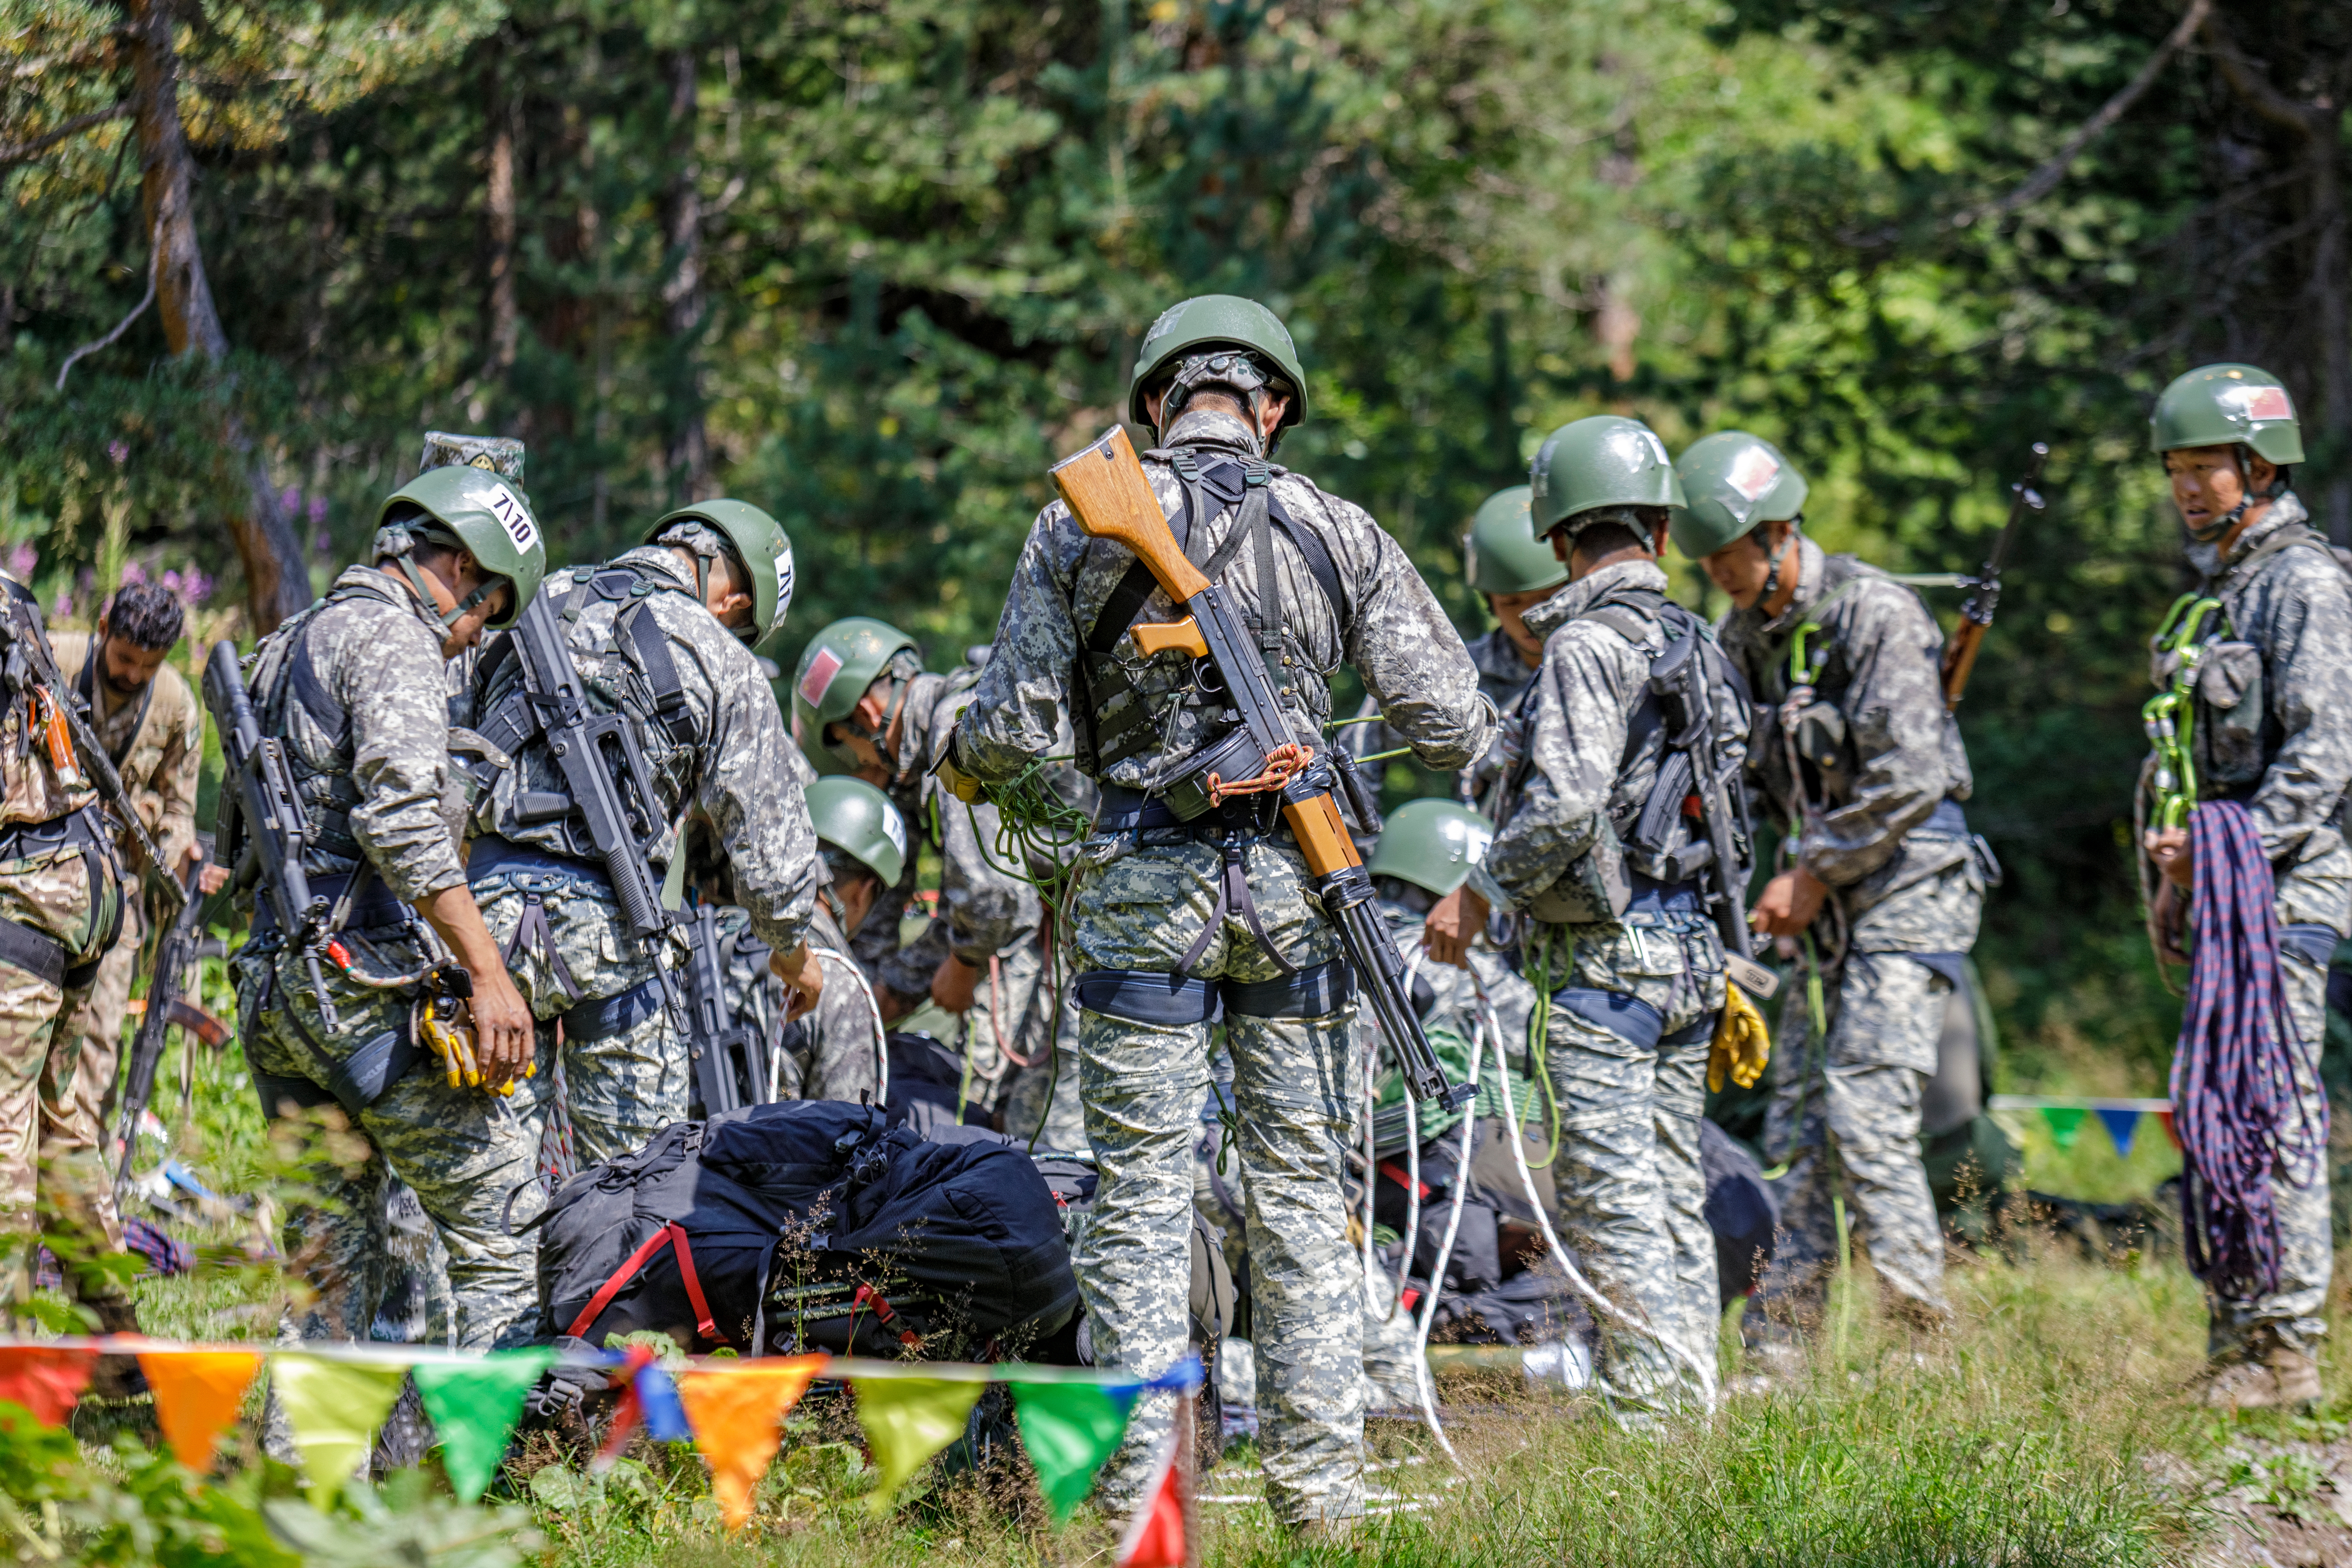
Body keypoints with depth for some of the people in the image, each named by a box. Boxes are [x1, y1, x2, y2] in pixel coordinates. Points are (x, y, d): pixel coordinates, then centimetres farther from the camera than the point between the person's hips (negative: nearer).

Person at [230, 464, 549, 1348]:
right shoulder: (389, 638, -7)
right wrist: (487, 971, -23)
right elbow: (401, 817, -21)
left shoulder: (282, 651, 23)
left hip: (273, 988, 9)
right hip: (370, 986, -9)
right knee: (508, 1234, -8)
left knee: (331, 1264, 10)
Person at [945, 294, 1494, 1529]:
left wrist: (960, 761, 19)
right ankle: (1319, 1482, 9)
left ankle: (1141, 1487, 2)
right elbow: (1450, 729, 2)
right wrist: (1458, 726, 25)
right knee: (1301, 1191, 8)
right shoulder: (1339, 535, 2)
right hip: (1293, 880, 1)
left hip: (1143, 886, -1)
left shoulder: (1079, 529, -2)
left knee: (1140, 1196, 3)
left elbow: (1013, 731, -3)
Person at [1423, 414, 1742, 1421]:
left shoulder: (1587, 646, -13)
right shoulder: (1698, 645, 12)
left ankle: (1646, 1422, -9)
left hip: (1604, 960, -8)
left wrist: (1481, 894, -11)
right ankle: (1693, 1415, 14)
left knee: (1612, 1197, -7)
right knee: (1674, 1192, 12)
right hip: (1690, 955, 8)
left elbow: (1564, 809, -23)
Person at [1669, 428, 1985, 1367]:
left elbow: (1905, 778, -18)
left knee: (1865, 1105, -16)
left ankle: (1918, 1317, -10)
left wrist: (1813, 874, -13)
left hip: (1908, 882, -8)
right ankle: (1779, 1340, 6)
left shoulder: (1876, 616, -14)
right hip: (1826, 897, 8)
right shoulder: (1745, 636, 10)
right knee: (1802, 1117, 5)